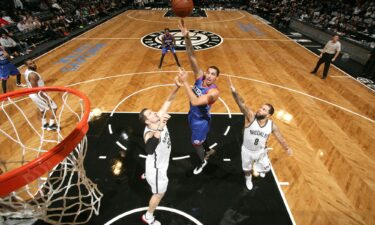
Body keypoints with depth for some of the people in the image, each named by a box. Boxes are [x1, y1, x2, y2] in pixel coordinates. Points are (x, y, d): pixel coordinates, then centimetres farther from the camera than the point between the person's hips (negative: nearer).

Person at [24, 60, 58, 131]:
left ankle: (44, 125, 41)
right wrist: (46, 98, -27)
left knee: (42, 109, 27)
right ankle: (51, 125, 7)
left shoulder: (27, 71, 5)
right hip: (38, 95, -10)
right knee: (54, 108, 1)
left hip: (32, 94, 10)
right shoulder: (32, 75, -27)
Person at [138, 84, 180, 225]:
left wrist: (177, 87, -33)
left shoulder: (159, 118, -19)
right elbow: (149, 150, -62)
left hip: (161, 161, 8)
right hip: (156, 166, -8)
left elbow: (168, 100, -18)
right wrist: (160, 128, -73)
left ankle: (147, 176, 78)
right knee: (159, 193, 14)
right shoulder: (149, 133, -40)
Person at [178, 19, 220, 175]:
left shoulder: (214, 92, -33)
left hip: (201, 119, -6)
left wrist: (184, 82, -45)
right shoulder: (199, 76, -16)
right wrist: (186, 37, -40)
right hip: (192, 115, 7)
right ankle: (208, 150, 61)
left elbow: (195, 101, -47)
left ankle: (202, 162, 46)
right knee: (201, 136, 31)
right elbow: (192, 58, -26)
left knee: (196, 143, 14)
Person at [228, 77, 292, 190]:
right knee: (247, 168, 23)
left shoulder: (272, 125, -21)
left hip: (261, 151, 2)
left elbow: (280, 138, -2)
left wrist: (287, 148, 6)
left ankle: (258, 168, 64)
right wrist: (234, 91, -65)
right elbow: (242, 104, -49)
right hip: (247, 150, -2)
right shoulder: (250, 117, -31)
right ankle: (248, 179, 60)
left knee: (265, 168, 25)